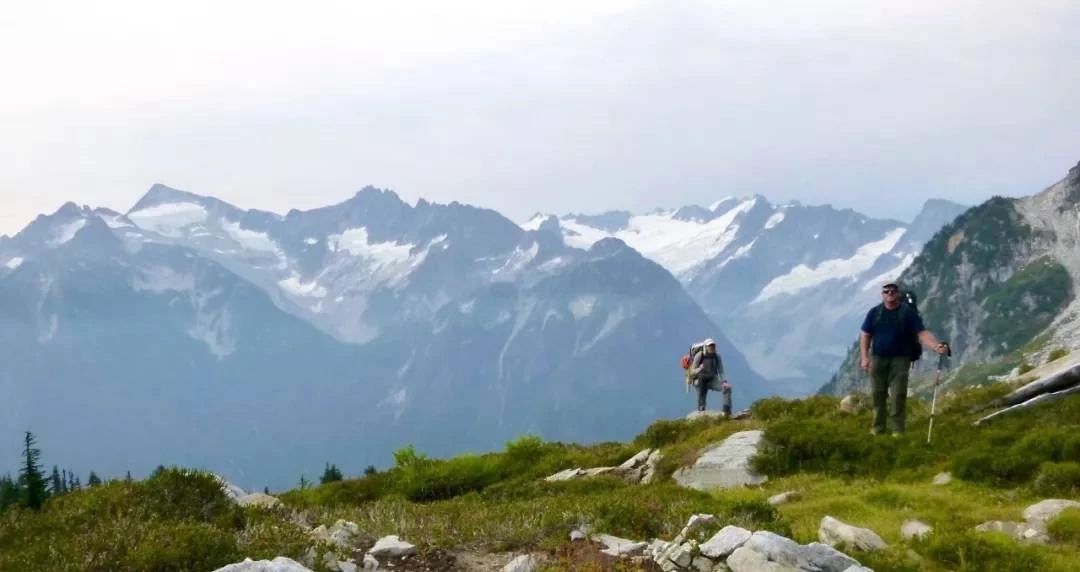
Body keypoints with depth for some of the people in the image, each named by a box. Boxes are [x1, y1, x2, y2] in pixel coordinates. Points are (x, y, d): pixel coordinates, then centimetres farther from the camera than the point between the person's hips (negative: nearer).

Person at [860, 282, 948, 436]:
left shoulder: (908, 312, -2)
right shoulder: (874, 312, 6)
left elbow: (922, 333, -10)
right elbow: (865, 335, 7)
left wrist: (936, 346, -27)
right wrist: (864, 357, -3)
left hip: (900, 359, -2)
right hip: (878, 359, 2)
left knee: (898, 394, -7)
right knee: (878, 393, 4)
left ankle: (898, 429, -1)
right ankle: (878, 427, 14)